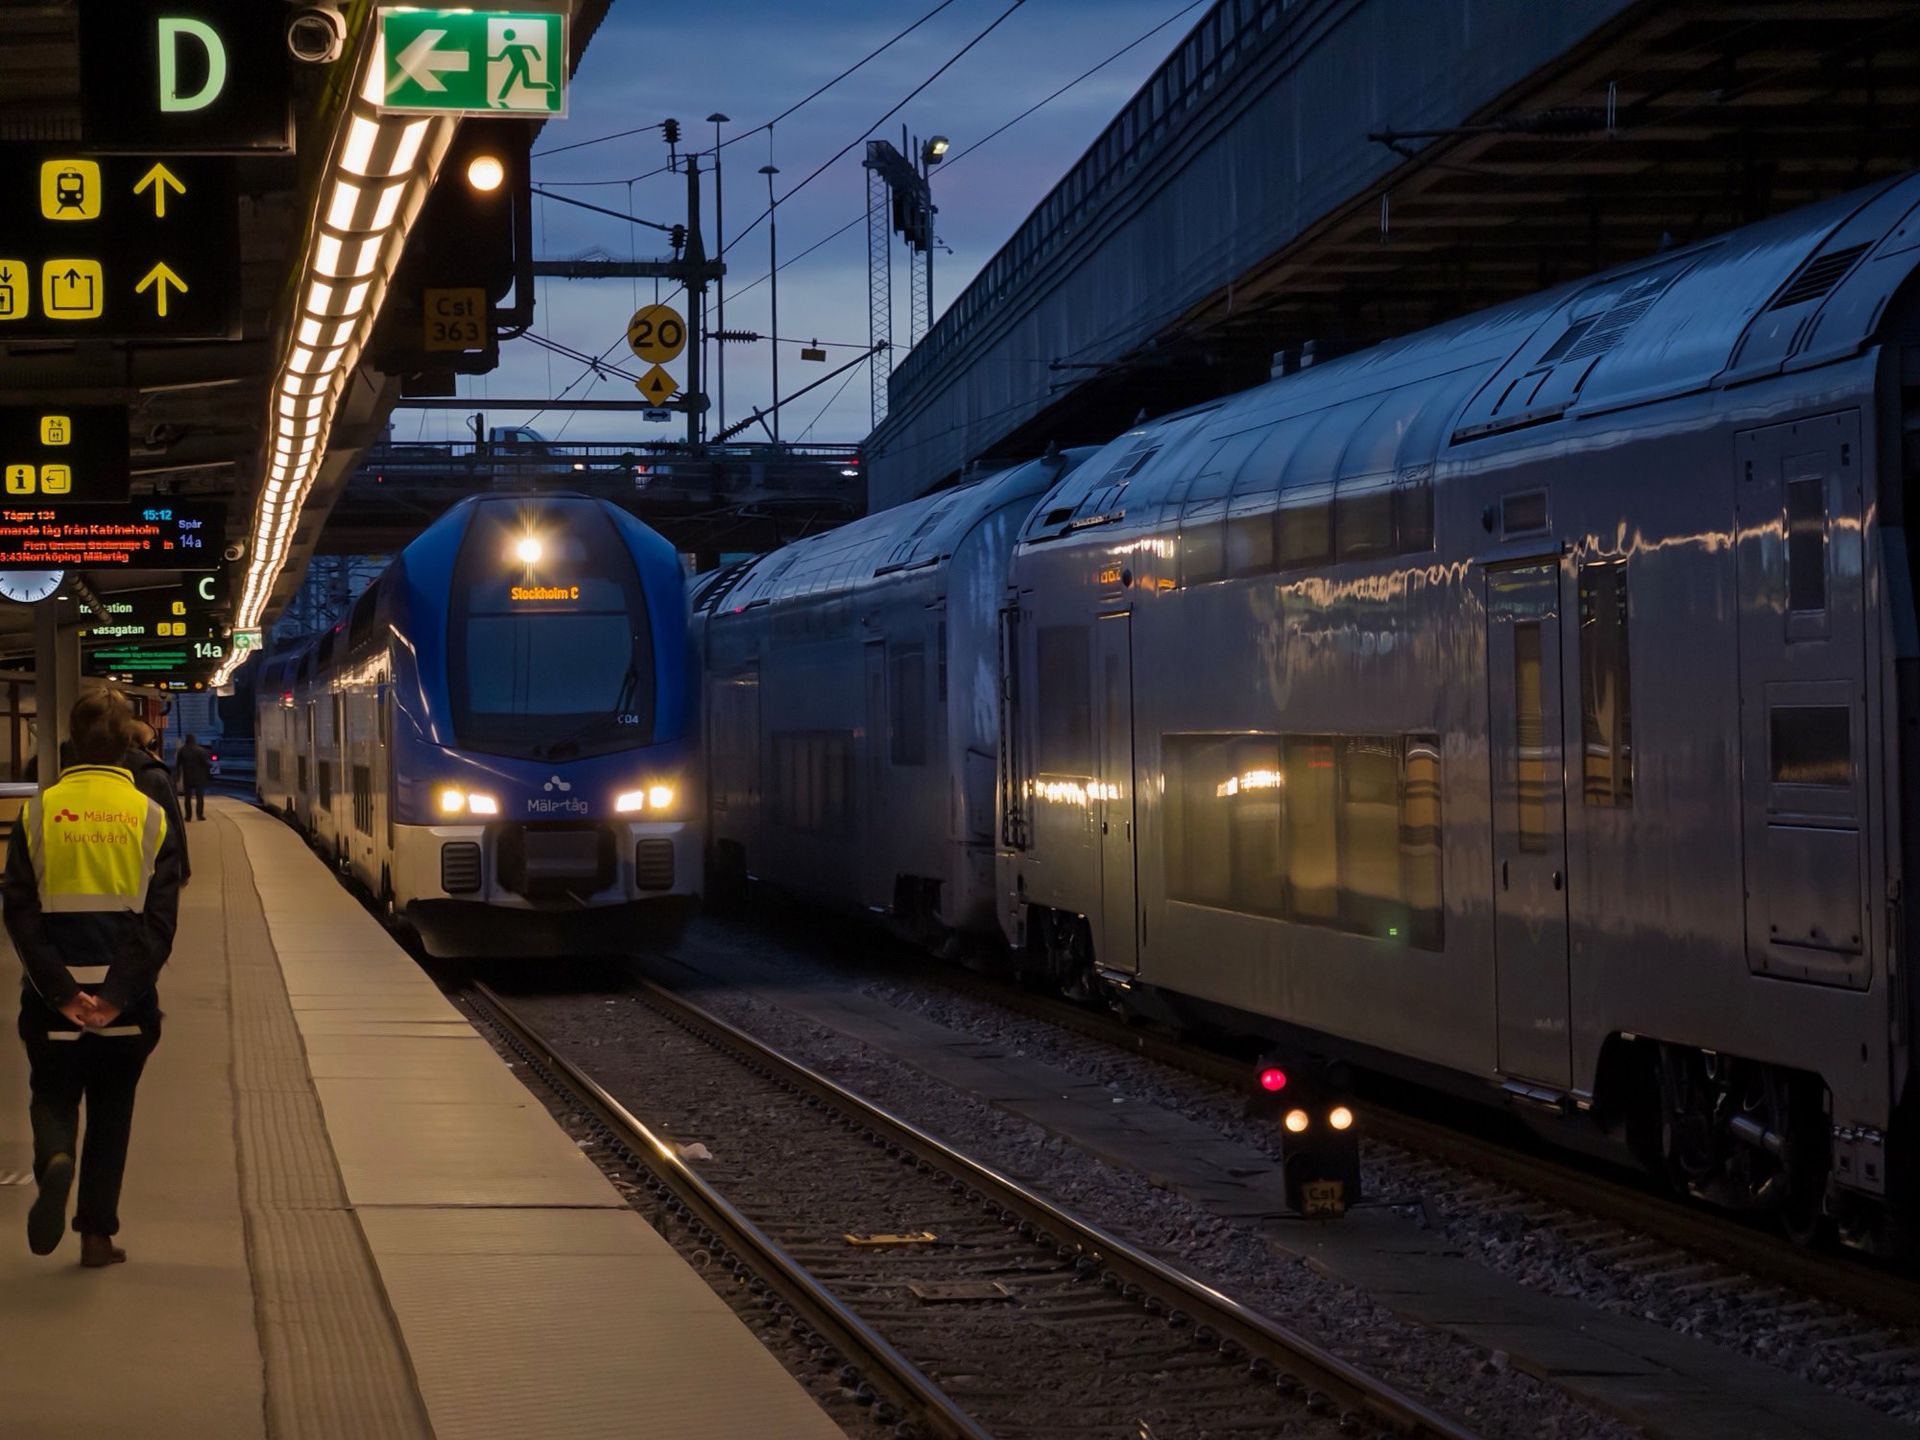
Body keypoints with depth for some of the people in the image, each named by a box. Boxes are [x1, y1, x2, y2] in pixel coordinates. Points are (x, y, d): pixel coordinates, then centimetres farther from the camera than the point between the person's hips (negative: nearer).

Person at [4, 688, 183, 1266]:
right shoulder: (151, 818, -1)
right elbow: (161, 920, -8)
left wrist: (62, 991, -10)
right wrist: (119, 994, -11)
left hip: (55, 997, -1)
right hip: (127, 997, 1)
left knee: (53, 1096, 13)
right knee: (112, 1111, 13)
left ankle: (54, 1161, -19)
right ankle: (98, 1233, 13)